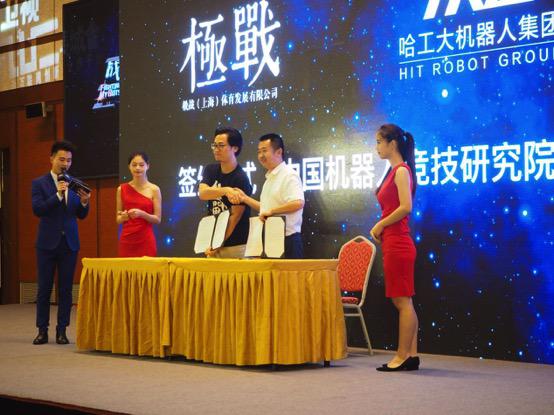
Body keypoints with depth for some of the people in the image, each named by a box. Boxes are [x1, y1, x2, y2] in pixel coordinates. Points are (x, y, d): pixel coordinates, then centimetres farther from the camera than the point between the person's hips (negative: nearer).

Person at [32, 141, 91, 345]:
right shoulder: (39, 183, 0)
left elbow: (81, 215, 9)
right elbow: (37, 209, -13)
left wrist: (84, 203, -13)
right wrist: (58, 194, -22)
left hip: (69, 242, 3)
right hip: (47, 242, -2)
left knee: (66, 289, 4)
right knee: (44, 288, 3)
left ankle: (62, 330, 10)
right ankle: (42, 330, 10)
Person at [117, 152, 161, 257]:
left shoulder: (154, 189, 1)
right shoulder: (122, 189, 7)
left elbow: (157, 219, -1)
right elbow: (118, 219, 11)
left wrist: (142, 214, -17)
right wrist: (123, 217, -10)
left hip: (146, 240, -2)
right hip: (126, 240, 2)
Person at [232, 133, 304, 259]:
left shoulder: (289, 175, -12)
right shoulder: (270, 177, 18)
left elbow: (298, 203, -27)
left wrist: (271, 211, -20)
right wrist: (245, 199, 16)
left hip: (287, 239, -9)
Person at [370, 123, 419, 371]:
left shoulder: (401, 170, -11)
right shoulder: (394, 171, 17)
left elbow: (406, 207, -21)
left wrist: (380, 224, -12)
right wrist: (381, 228, 8)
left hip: (398, 243, -10)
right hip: (393, 243, 10)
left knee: (402, 301, -6)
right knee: (403, 302, 10)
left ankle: (402, 356, -2)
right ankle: (411, 355, 14)